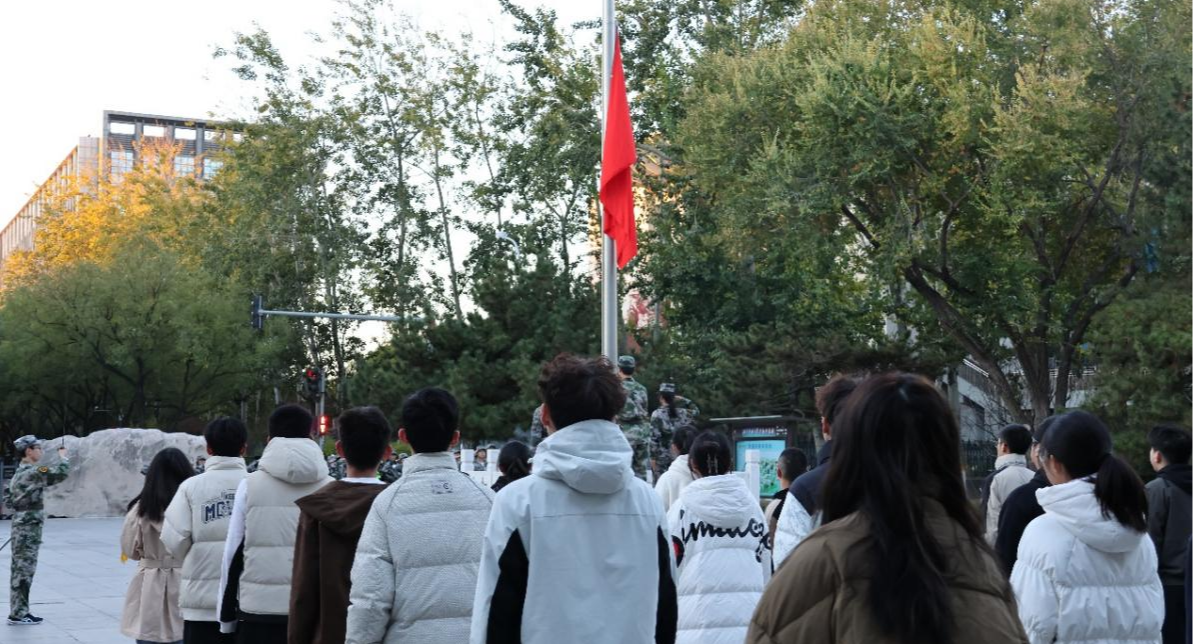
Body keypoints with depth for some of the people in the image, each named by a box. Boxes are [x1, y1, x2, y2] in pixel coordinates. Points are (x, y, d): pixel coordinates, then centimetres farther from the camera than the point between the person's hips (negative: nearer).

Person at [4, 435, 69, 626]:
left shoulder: (18, 474, 14)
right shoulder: (34, 472, -16)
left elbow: (7, 499, 17)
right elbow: (62, 473, -19)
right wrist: (62, 456, -2)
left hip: (20, 529, 9)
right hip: (29, 530, -9)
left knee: (20, 571, 13)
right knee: (24, 572, -5)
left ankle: (19, 612, 18)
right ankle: (18, 615, -2)